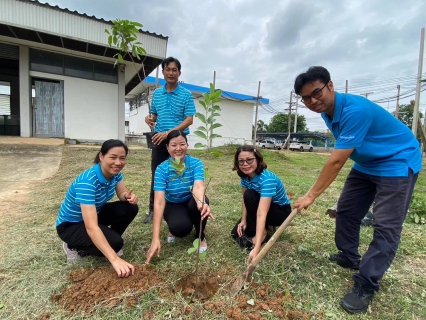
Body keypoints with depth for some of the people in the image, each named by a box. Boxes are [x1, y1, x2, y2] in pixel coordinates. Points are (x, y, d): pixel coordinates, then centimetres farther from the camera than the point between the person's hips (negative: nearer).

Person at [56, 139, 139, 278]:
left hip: (94, 213, 7)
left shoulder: (115, 173, -15)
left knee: (130, 208, -16)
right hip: (70, 225, -7)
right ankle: (75, 247, 2)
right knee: (115, 243, -26)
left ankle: (104, 243, 6)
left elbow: (122, 194, -4)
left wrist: (128, 196, -31)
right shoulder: (87, 181, -37)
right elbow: (91, 227, -42)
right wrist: (114, 259, -47)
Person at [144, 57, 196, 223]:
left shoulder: (186, 94, -4)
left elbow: (189, 120, -12)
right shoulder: (156, 93, 10)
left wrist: (168, 133, -21)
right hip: (158, 138, 4)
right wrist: (149, 118, -7)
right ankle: (153, 209, 22)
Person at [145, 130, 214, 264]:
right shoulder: (161, 169, -21)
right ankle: (173, 229, 8)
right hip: (173, 205, -1)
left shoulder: (196, 163, -19)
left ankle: (200, 237, -4)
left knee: (200, 204, -35)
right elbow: (159, 202, -29)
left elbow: (198, 186, -38)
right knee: (181, 228, -32)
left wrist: (201, 203, -64)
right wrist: (155, 238, -37)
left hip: (191, 202, 1)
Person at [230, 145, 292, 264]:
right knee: (236, 233, -8)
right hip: (262, 205, 6)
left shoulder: (267, 179, -37)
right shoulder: (244, 176, -14)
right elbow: (244, 200, -4)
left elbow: (261, 214, -44)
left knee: (250, 196, -32)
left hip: (281, 211, -6)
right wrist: (243, 220, -20)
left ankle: (262, 234, -12)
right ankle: (266, 226, 15)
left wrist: (256, 248, -49)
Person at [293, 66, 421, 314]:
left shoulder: (355, 109, -33)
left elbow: (336, 162, -33)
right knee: (346, 210, 11)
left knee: (386, 226, -10)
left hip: (398, 163, -8)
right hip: (366, 164, 9)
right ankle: (349, 257, 30)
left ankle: (366, 286, -1)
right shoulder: (328, 111, -4)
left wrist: (311, 196, -26)